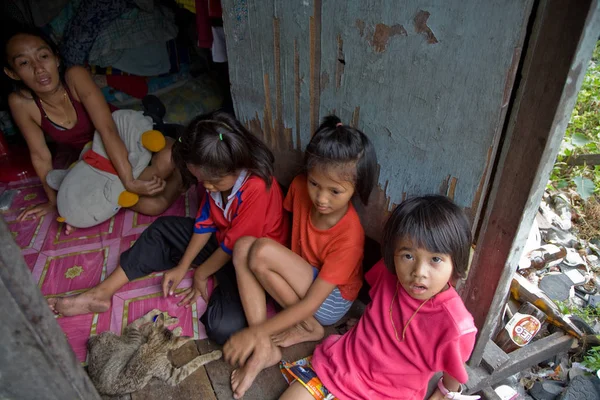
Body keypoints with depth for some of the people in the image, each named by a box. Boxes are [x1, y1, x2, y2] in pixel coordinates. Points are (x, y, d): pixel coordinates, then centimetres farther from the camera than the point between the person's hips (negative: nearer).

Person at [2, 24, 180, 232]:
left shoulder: (75, 76, -26)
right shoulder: (20, 102, -18)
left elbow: (107, 130, -34)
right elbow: (40, 155, -8)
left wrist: (129, 181, -40)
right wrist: (53, 199, 1)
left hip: (129, 140, -1)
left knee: (170, 155, -35)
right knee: (151, 205, -23)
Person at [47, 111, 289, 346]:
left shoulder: (257, 189, -32)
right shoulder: (218, 178, -6)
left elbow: (234, 245, -24)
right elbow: (204, 222, 2)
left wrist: (201, 273, -9)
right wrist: (182, 267, 1)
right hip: (223, 241, 8)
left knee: (224, 327, -32)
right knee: (163, 230, 6)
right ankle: (102, 294, 11)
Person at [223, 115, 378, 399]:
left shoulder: (349, 237, -31)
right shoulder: (300, 187, -16)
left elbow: (311, 303, -28)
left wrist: (255, 332, -28)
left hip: (329, 301, -6)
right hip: (300, 281, 6)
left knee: (262, 252, -28)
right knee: (243, 247, -19)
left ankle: (309, 327, -6)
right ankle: (265, 350, -17)